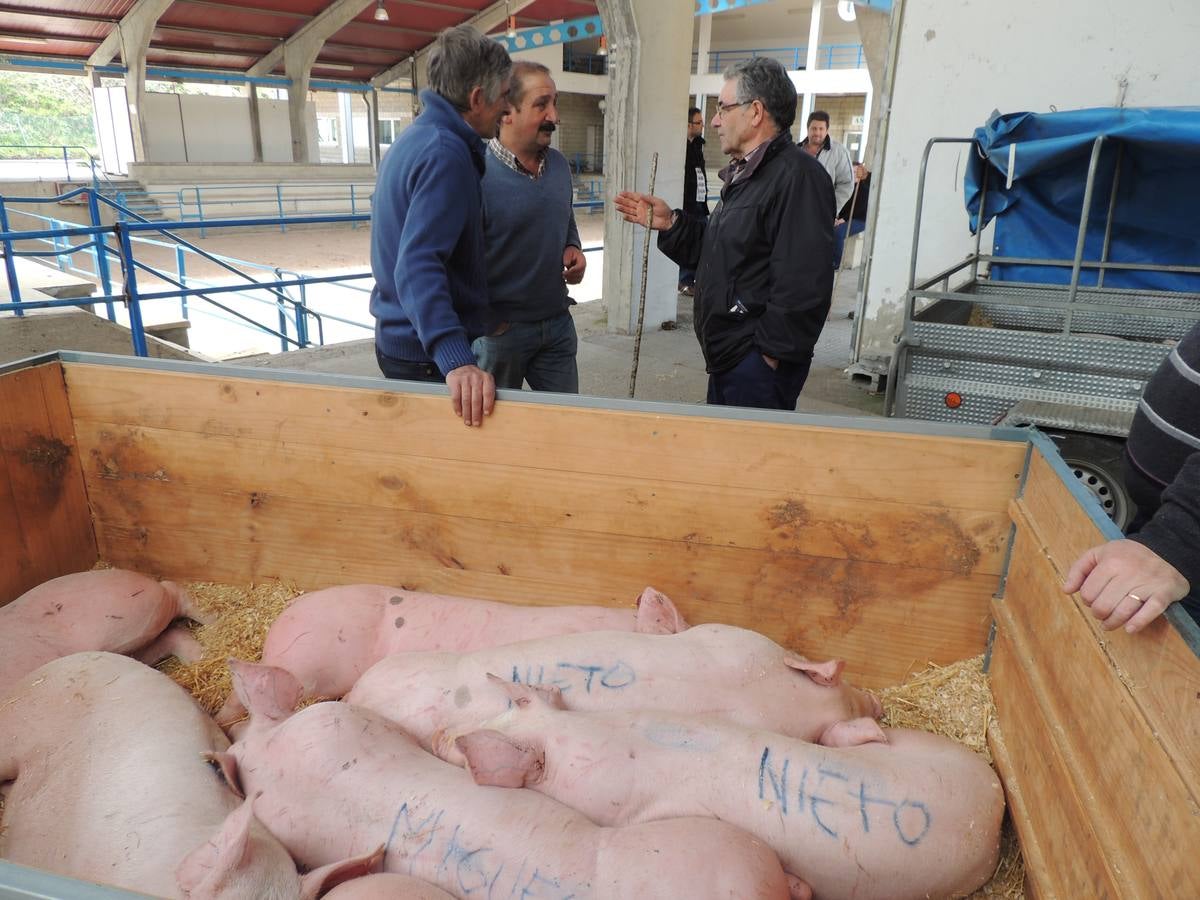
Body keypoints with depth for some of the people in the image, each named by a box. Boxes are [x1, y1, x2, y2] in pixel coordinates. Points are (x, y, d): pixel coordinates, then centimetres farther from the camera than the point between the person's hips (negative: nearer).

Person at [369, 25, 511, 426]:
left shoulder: (416, 138, 10)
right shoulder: (446, 152, -21)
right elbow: (418, 267, -32)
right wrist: (455, 360, -43)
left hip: (402, 339, 10)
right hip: (428, 355, -10)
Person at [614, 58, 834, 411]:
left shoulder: (797, 176, -18)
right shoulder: (744, 175, 17)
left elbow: (803, 282, -25)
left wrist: (771, 352, -21)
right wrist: (670, 223, 8)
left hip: (759, 366, -10)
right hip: (727, 357, 10)